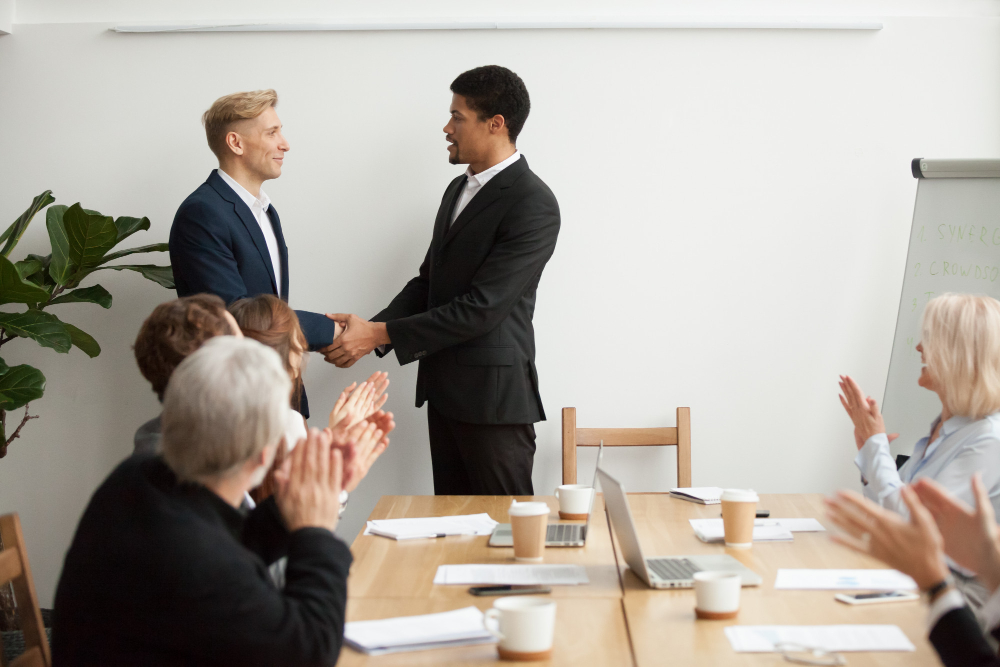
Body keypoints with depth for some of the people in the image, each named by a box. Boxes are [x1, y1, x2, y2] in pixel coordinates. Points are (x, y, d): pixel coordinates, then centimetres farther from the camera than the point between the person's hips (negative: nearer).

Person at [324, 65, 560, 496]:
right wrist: (367, 332, 0)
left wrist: (380, 333, -19)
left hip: (493, 395, -9)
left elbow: (482, 308, -21)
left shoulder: (532, 205, -16)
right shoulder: (458, 189, 14)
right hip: (444, 390, 9)